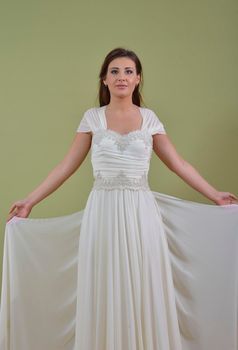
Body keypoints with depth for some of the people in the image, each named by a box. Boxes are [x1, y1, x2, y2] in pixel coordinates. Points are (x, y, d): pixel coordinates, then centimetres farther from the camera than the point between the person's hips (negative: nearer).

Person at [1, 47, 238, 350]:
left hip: (141, 212, 1)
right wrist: (30, 201, 2)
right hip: (103, 212, 0)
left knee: (145, 291, 5)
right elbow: (67, 166, 4)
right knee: (105, 292, 6)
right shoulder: (92, 117, 4)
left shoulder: (149, 118, 6)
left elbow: (178, 164, 9)